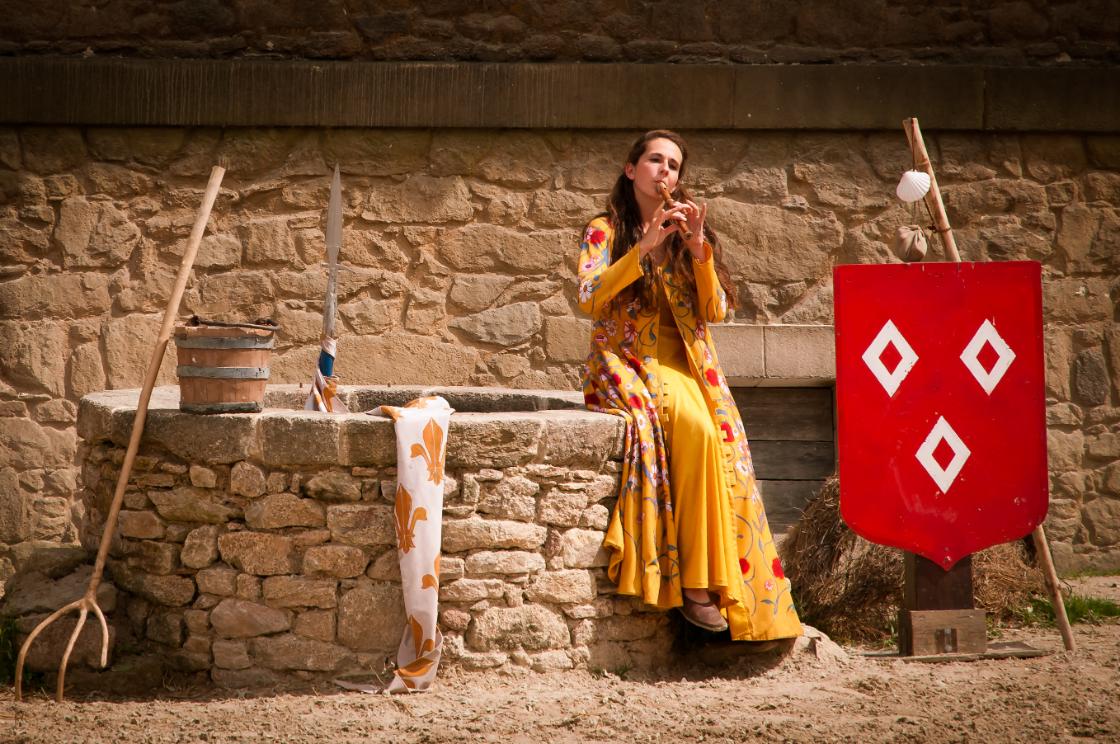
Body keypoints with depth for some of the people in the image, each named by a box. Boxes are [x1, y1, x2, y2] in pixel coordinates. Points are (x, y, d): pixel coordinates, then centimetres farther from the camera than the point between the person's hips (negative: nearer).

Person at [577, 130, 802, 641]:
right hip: (624, 362, -3)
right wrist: (645, 247, -15)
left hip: (680, 363, 3)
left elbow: (716, 311, 7)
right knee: (694, 425, -33)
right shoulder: (605, 230, 8)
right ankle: (695, 584, -32)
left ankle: (704, 580, -31)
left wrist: (699, 248, -7)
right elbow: (589, 300, -9)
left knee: (719, 439, -30)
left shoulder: (689, 233, 18)